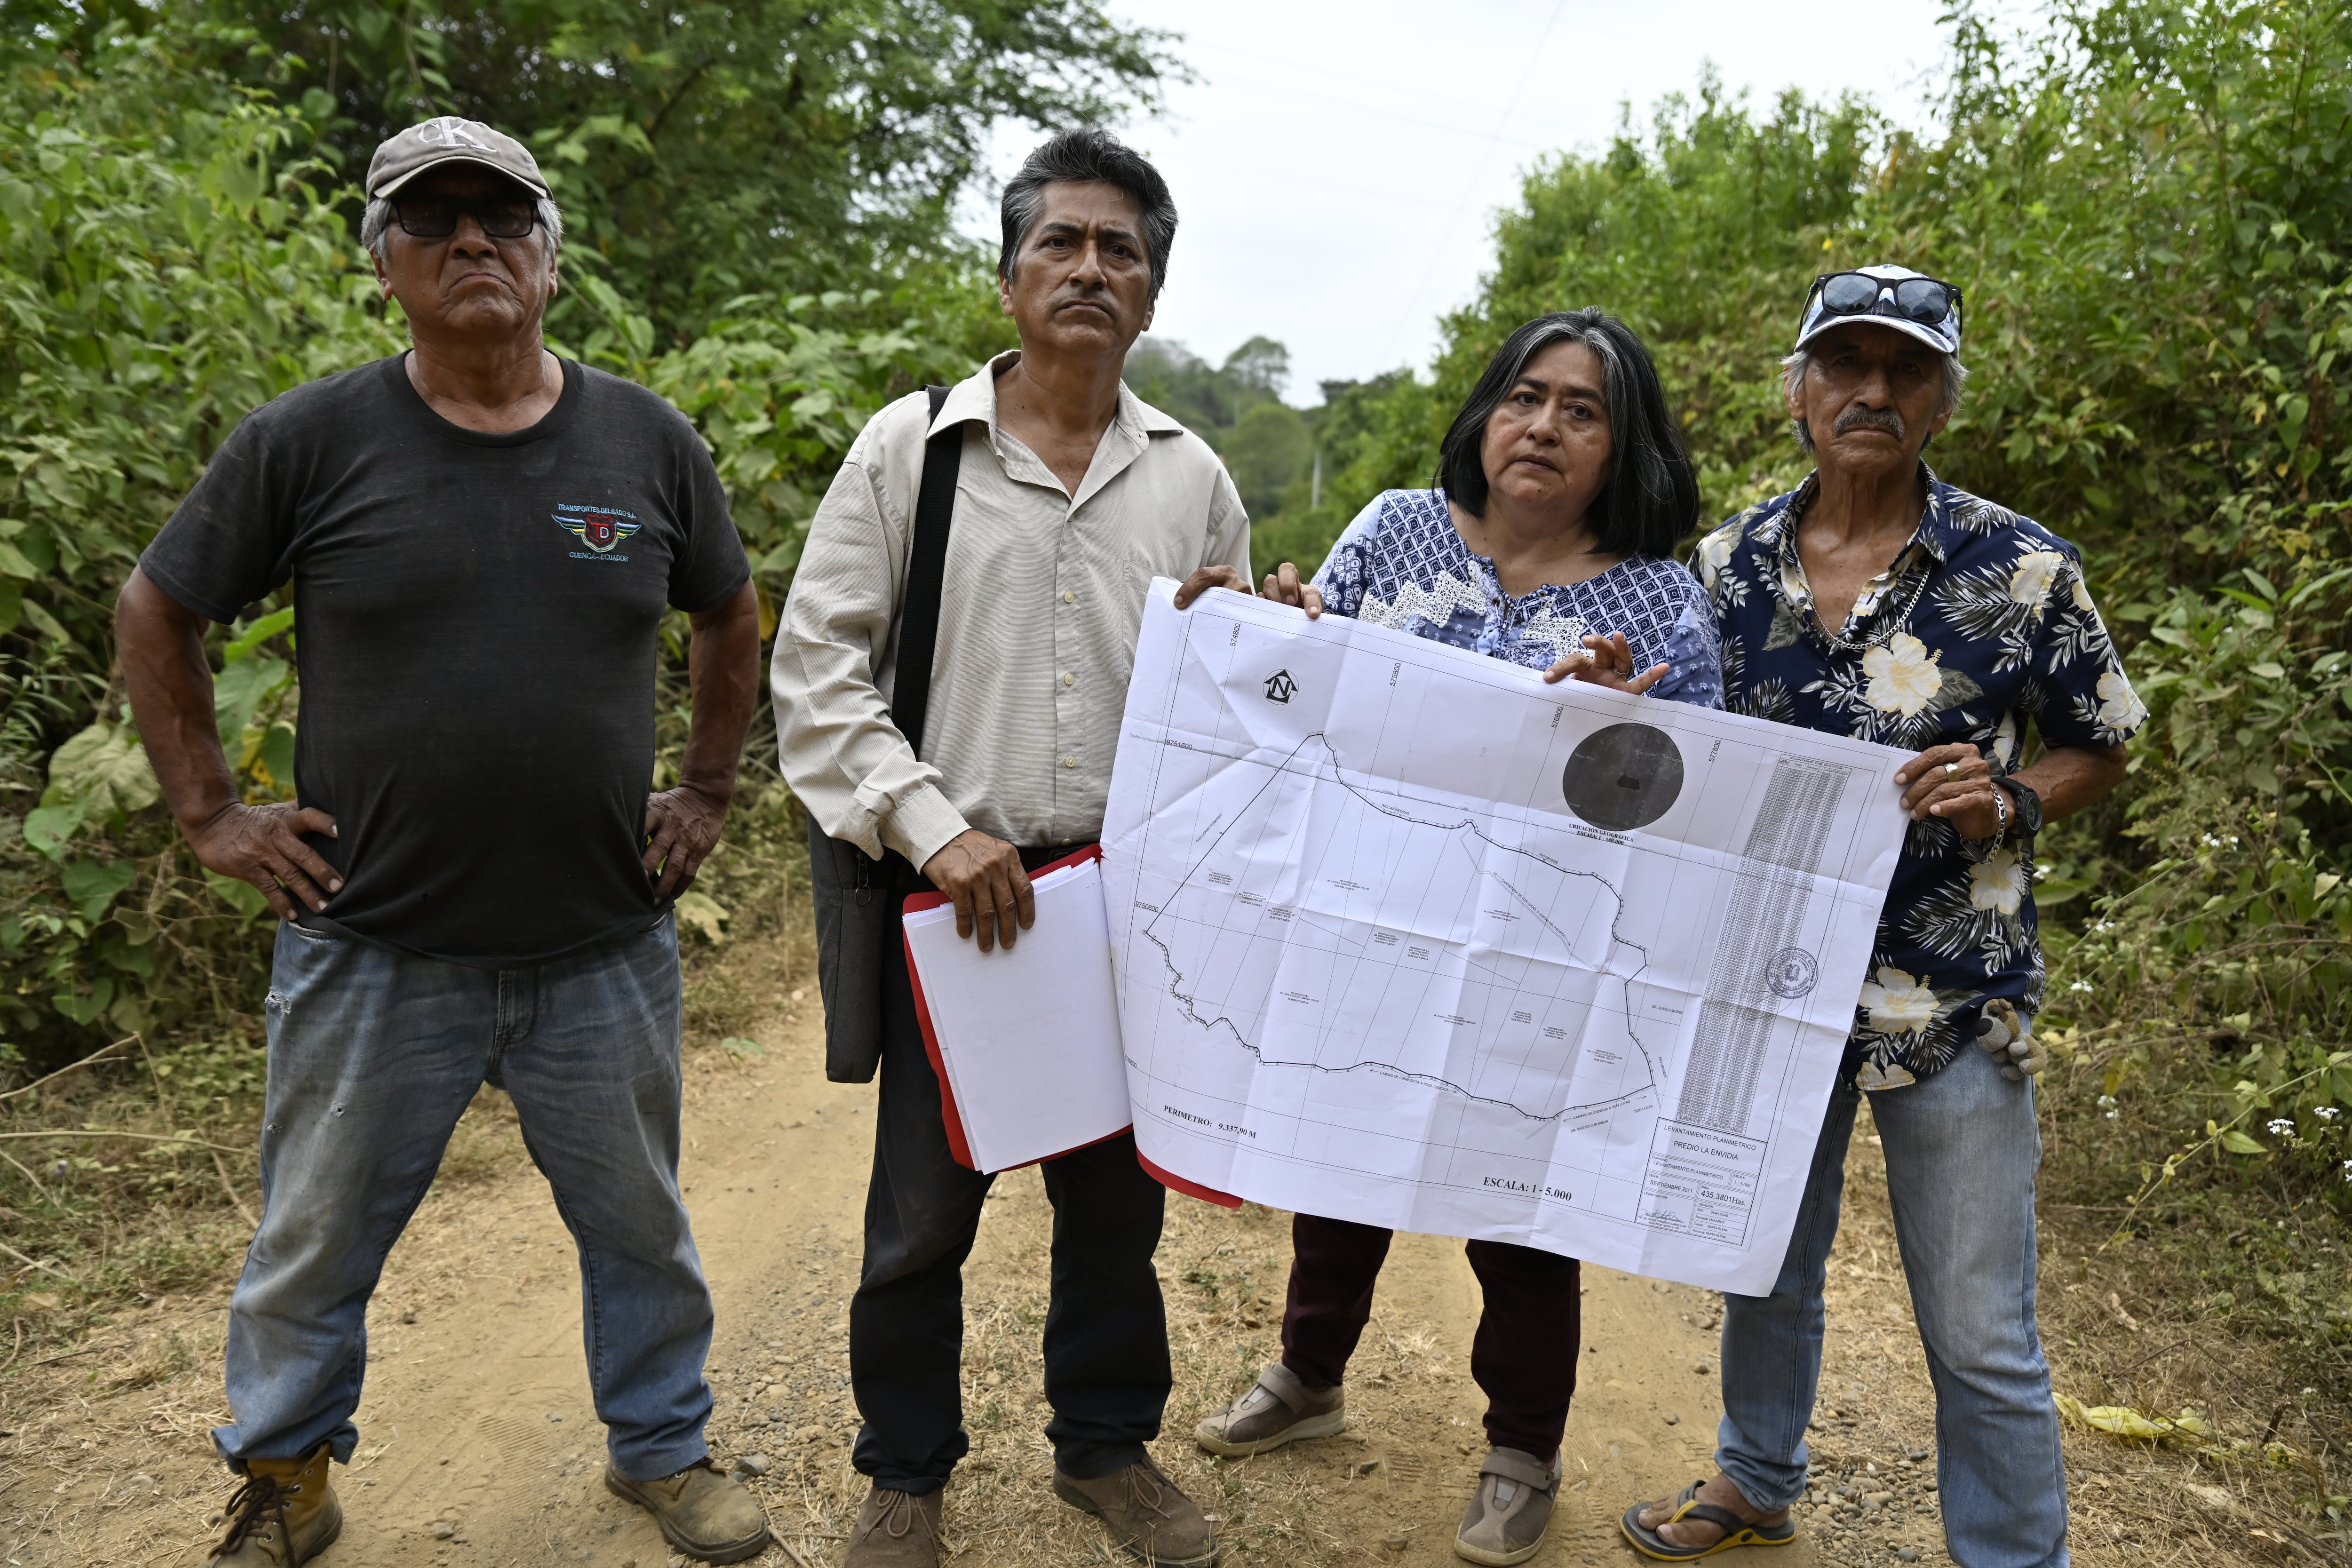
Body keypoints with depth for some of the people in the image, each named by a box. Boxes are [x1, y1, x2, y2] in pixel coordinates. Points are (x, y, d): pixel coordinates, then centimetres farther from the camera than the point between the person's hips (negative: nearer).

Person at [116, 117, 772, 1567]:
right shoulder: (309, 442, -4)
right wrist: (212, 813, 1)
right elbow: (157, 616, 6)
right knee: (315, 1245, 15)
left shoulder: (650, 443, 1)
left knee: (641, 1229, 16)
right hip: (372, 952, -1)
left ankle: (664, 1447, 39)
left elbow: (735, 621, 15)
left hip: (606, 950, 1)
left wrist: (707, 796, 9)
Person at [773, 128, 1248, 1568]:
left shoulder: (1191, 477, 8)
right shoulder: (910, 447, 0)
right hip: (953, 893, -2)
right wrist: (935, 829, -13)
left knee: (1119, 1194, 14)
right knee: (924, 1206, 8)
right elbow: (817, 667, -4)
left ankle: (1109, 1443, 36)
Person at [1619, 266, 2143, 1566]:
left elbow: (2100, 750, 3)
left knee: (1979, 1335, 5)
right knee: (1763, 1267, 22)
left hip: (1951, 1001, -3)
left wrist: (2006, 804, -16)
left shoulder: (2023, 570, -8)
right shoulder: (1726, 564, 1)